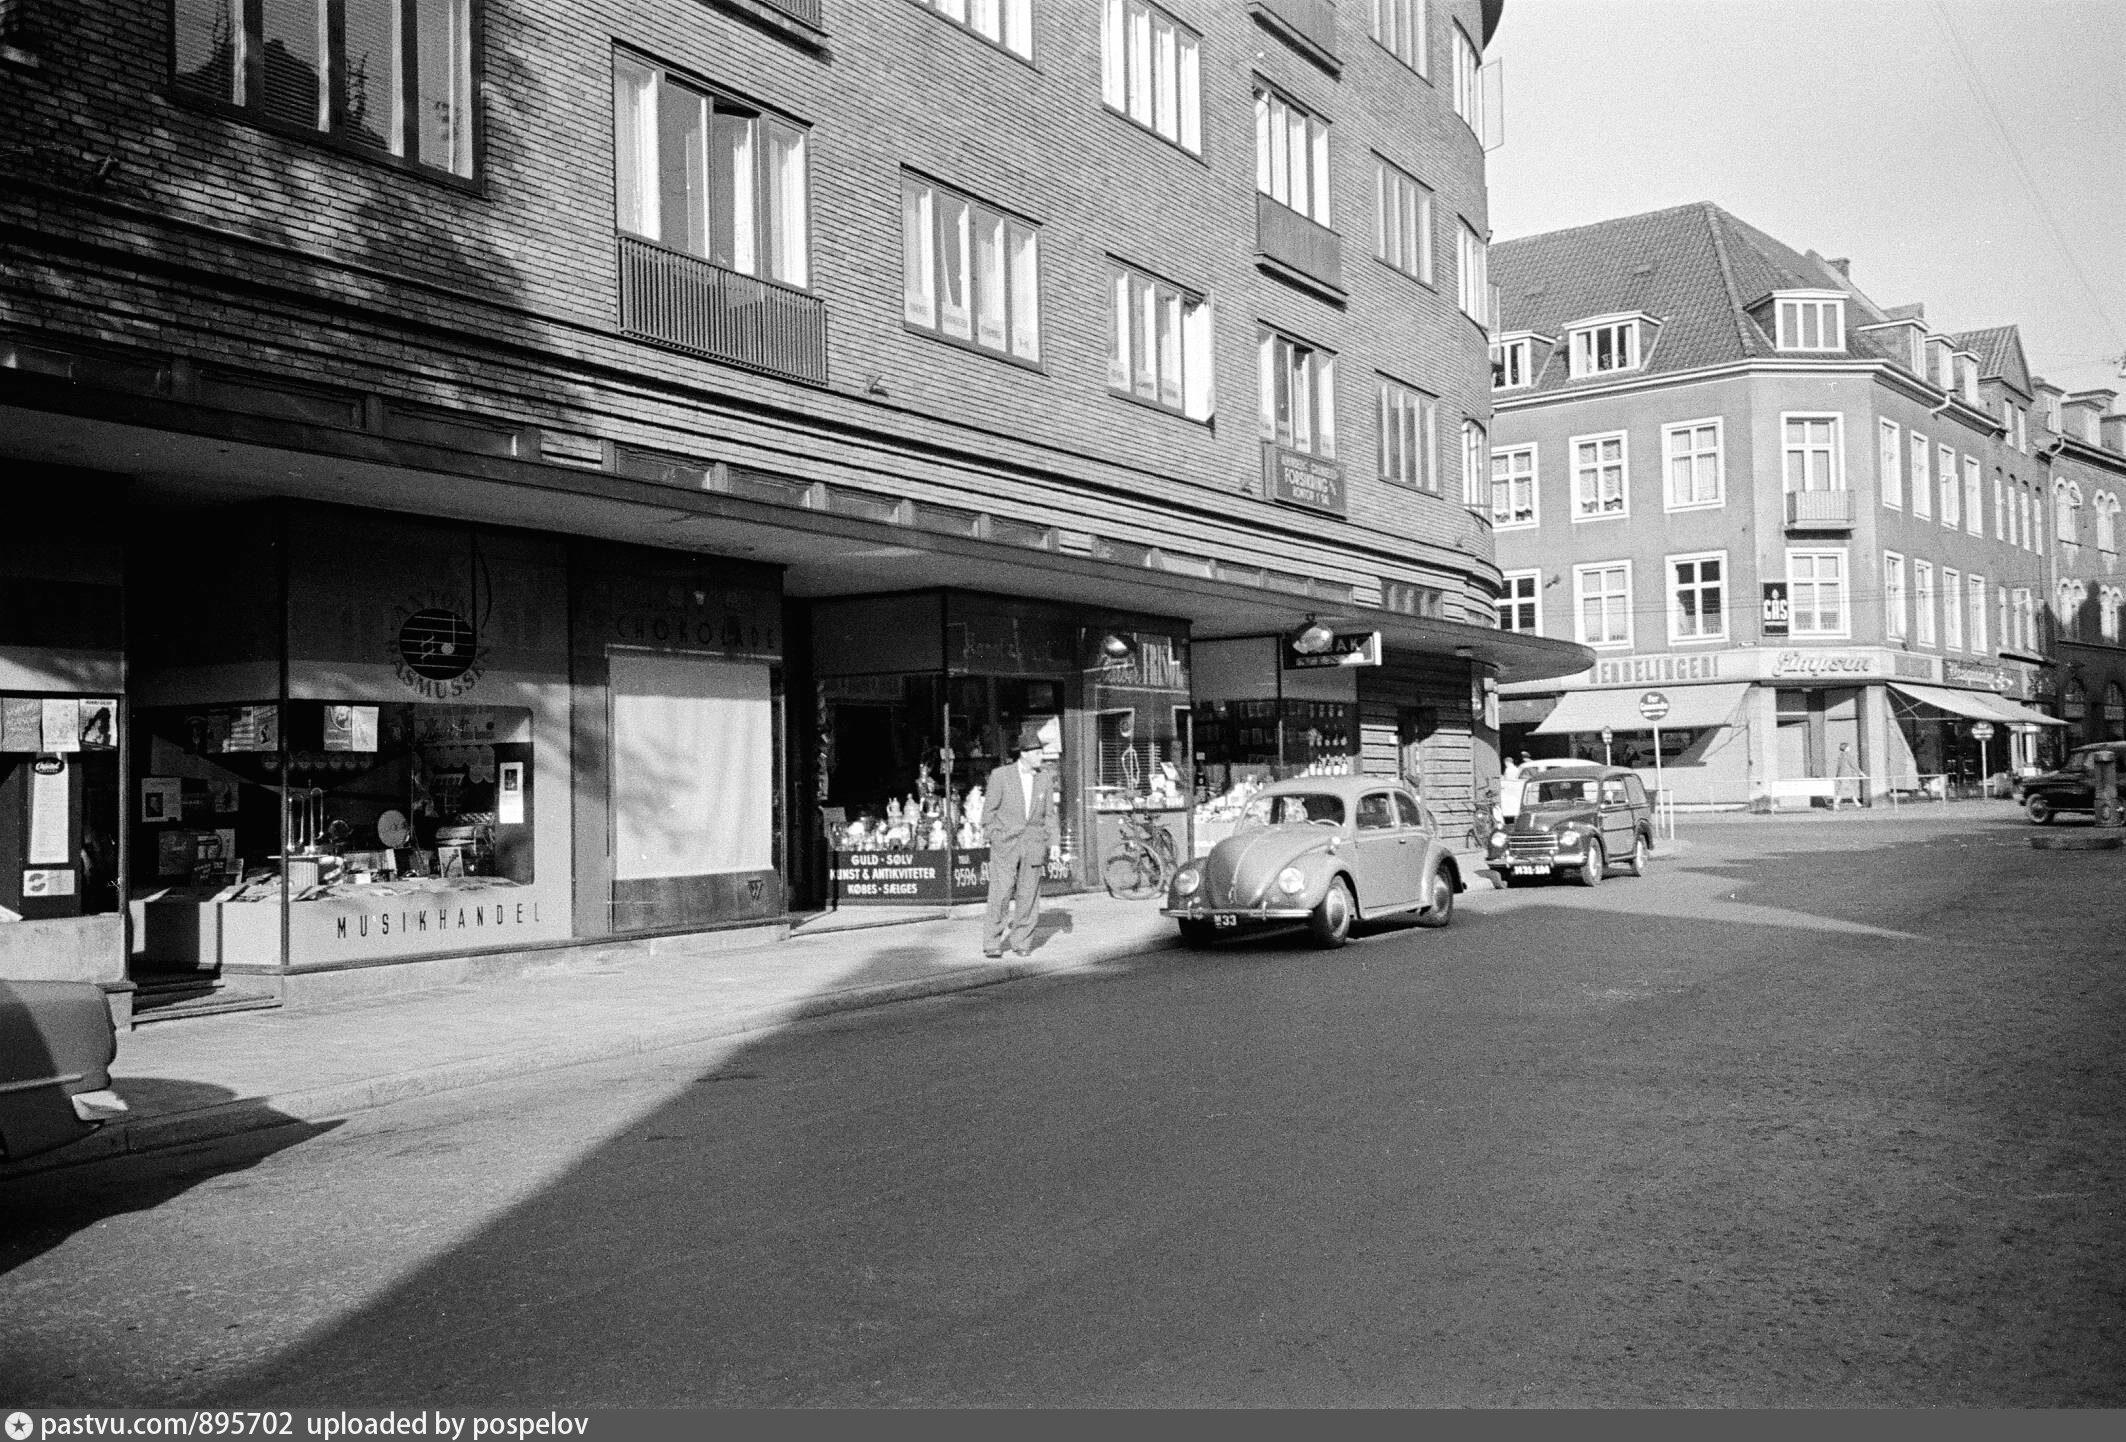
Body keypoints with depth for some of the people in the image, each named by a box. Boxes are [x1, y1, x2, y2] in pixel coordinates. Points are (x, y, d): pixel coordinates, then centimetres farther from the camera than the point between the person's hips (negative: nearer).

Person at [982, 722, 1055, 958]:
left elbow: (1049, 813, 17)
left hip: (1033, 847, 3)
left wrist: (1048, 838, 6)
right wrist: (995, 838, -3)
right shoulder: (1000, 775, -2)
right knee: (1000, 895, -7)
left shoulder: (1043, 778, 9)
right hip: (1005, 845, -3)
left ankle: (1022, 943, 12)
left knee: (1028, 896, 2)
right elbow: (988, 811, 1)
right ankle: (992, 943, 1)